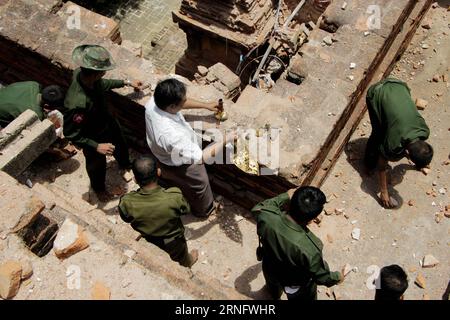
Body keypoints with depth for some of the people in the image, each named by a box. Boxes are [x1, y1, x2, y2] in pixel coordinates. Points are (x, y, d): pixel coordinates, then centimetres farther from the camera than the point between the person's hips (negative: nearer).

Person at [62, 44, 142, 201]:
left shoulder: (82, 73, -24)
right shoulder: (77, 103, -46)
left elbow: (101, 84, 1)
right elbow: (70, 134, -31)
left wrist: (126, 82, 5)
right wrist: (97, 146, -28)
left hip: (107, 121, 7)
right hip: (95, 137, -6)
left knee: (121, 145, 35)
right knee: (97, 165, 26)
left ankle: (124, 164, 70)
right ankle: (98, 187, 59)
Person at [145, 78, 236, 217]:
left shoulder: (153, 102, -26)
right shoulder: (172, 135, -48)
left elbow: (181, 102, -4)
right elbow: (201, 157, -36)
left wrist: (206, 105, -2)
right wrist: (225, 140, -29)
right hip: (181, 165, -7)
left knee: (172, 180, 37)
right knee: (199, 184, 26)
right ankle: (204, 210, 56)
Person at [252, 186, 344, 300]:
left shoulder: (266, 217, -38)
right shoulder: (309, 249, -45)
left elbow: (257, 209, -10)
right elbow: (321, 276, -23)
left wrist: (285, 196, -8)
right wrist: (337, 277, -2)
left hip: (270, 270, 4)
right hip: (296, 284, -4)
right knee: (306, 296, 33)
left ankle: (275, 295, 74)